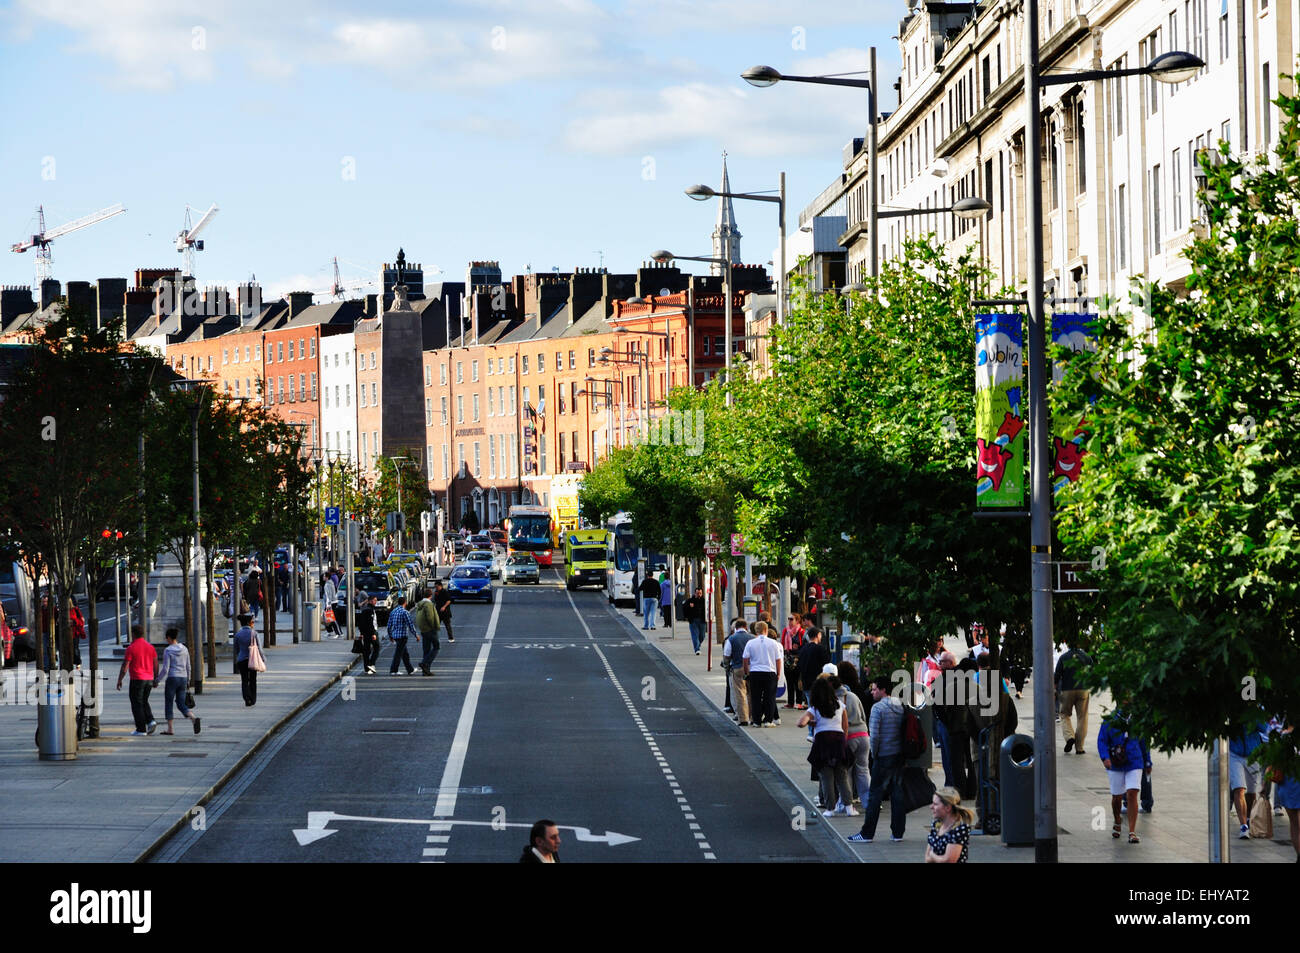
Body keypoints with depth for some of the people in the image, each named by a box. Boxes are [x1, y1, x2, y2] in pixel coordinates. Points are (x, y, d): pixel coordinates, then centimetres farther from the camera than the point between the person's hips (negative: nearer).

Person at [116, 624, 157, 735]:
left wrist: (119, 680, -2)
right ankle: (151, 721, -1)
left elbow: (125, 666, -10)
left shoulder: (131, 648, -10)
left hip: (137, 679, -6)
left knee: (137, 705, 2)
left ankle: (141, 729, 1)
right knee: (144, 702, 19)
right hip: (149, 680, 6)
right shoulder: (150, 647, 7)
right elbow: (156, 665, 9)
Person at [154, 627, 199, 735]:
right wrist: (188, 681, 20)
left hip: (172, 679, -5)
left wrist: (157, 680, -3)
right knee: (181, 704, 8)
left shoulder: (168, 650, -10)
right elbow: (188, 667, 11)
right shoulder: (184, 649, 7)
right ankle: (193, 719, -19)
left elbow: (165, 669, -13)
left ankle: (170, 729, 6)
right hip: (183, 678, 5)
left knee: (168, 704, 7)